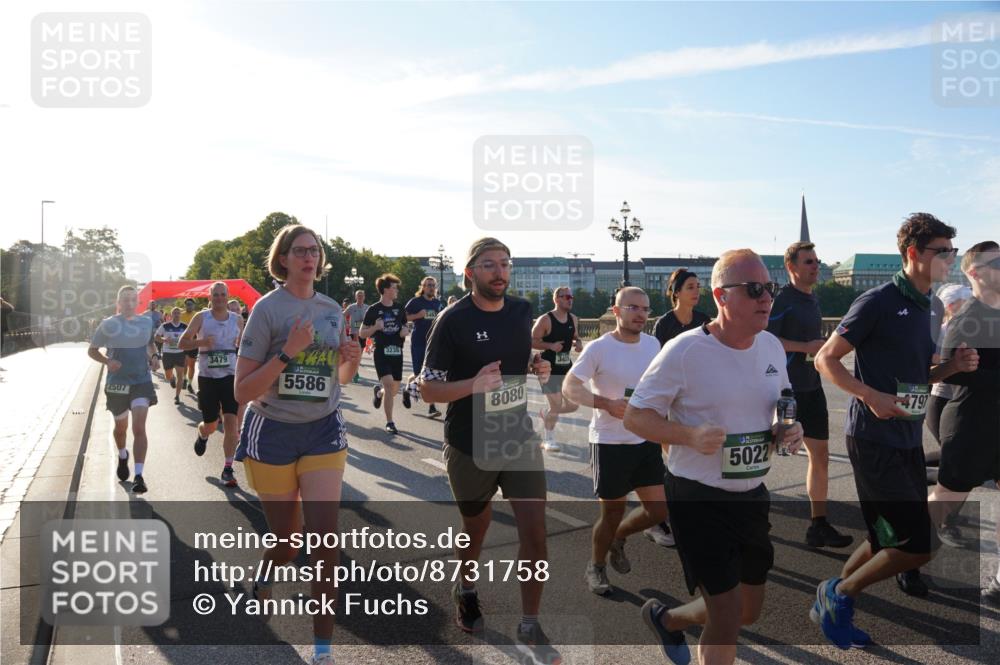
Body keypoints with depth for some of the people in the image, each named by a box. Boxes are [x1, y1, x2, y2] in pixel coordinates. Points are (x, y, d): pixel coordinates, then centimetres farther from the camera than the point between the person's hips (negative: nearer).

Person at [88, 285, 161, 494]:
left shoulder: (146, 322, 2)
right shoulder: (108, 324, -6)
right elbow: (92, 350, 2)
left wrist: (154, 356, 2)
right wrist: (107, 361, -17)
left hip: (142, 381, 0)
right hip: (117, 383, 0)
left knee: (139, 428, -14)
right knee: (121, 427, 18)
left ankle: (139, 476, -15)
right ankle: (122, 457, 50)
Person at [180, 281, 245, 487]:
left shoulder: (237, 319, 5)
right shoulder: (201, 318, -2)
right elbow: (183, 342, -3)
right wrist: (200, 342, -20)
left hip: (231, 376, 1)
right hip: (207, 377, -1)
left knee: (231, 422, -9)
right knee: (210, 425, 9)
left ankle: (227, 469, -1)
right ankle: (202, 435, 48)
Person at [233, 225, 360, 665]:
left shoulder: (332, 309, 4)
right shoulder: (268, 307, -10)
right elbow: (242, 391, -14)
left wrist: (351, 360, -4)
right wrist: (288, 352, -25)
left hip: (323, 432, 3)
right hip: (272, 433, -2)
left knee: (324, 538, -8)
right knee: (286, 541, 10)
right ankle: (264, 575, 47)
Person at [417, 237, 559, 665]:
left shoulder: (522, 310, 1)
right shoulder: (453, 320, -14)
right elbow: (427, 389, -13)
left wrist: (537, 366, -3)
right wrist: (474, 385, -30)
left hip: (520, 437, 3)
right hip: (470, 446, -3)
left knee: (535, 531, -5)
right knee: (476, 528, 16)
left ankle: (529, 629, 10)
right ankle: (465, 589, 47)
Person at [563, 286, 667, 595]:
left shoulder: (653, 344, 4)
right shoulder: (599, 348, -14)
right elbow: (569, 387, -17)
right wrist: (607, 404, -30)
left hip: (647, 440, 6)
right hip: (610, 442, -5)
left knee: (659, 509, 5)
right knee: (613, 512, 5)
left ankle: (617, 538, 35)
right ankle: (595, 568, 32)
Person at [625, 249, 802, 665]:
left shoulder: (772, 346, 2)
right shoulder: (685, 350, -18)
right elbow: (634, 415, -13)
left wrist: (790, 430, -5)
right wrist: (691, 435, -28)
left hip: (753, 494, 7)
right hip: (698, 499, -7)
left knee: (750, 612, 19)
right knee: (727, 618, -3)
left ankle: (667, 619, 45)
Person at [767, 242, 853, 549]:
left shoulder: (813, 299, 14)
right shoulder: (782, 299, -12)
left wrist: (824, 348, 9)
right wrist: (806, 347, -21)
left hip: (811, 386, 9)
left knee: (820, 454, 11)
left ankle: (819, 524, 21)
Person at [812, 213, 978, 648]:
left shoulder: (930, 309, 13)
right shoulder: (878, 302, -12)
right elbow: (825, 360, -12)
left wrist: (954, 366, 1)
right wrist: (871, 397, -24)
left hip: (909, 438, 9)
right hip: (874, 439, -9)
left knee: (887, 541, 14)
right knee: (916, 545, -10)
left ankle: (829, 606, 31)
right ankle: (840, 594, 11)